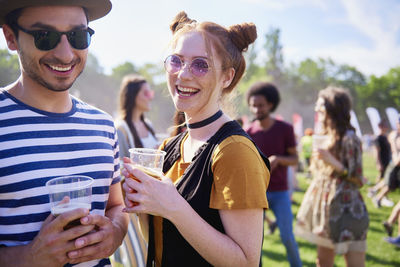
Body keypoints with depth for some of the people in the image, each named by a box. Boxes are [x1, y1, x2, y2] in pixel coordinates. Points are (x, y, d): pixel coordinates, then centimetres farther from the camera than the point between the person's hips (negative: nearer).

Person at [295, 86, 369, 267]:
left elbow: (358, 180, -14)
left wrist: (333, 162, -23)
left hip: (346, 210, -8)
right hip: (326, 207, 8)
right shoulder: (330, 137, 11)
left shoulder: (349, 138, -13)